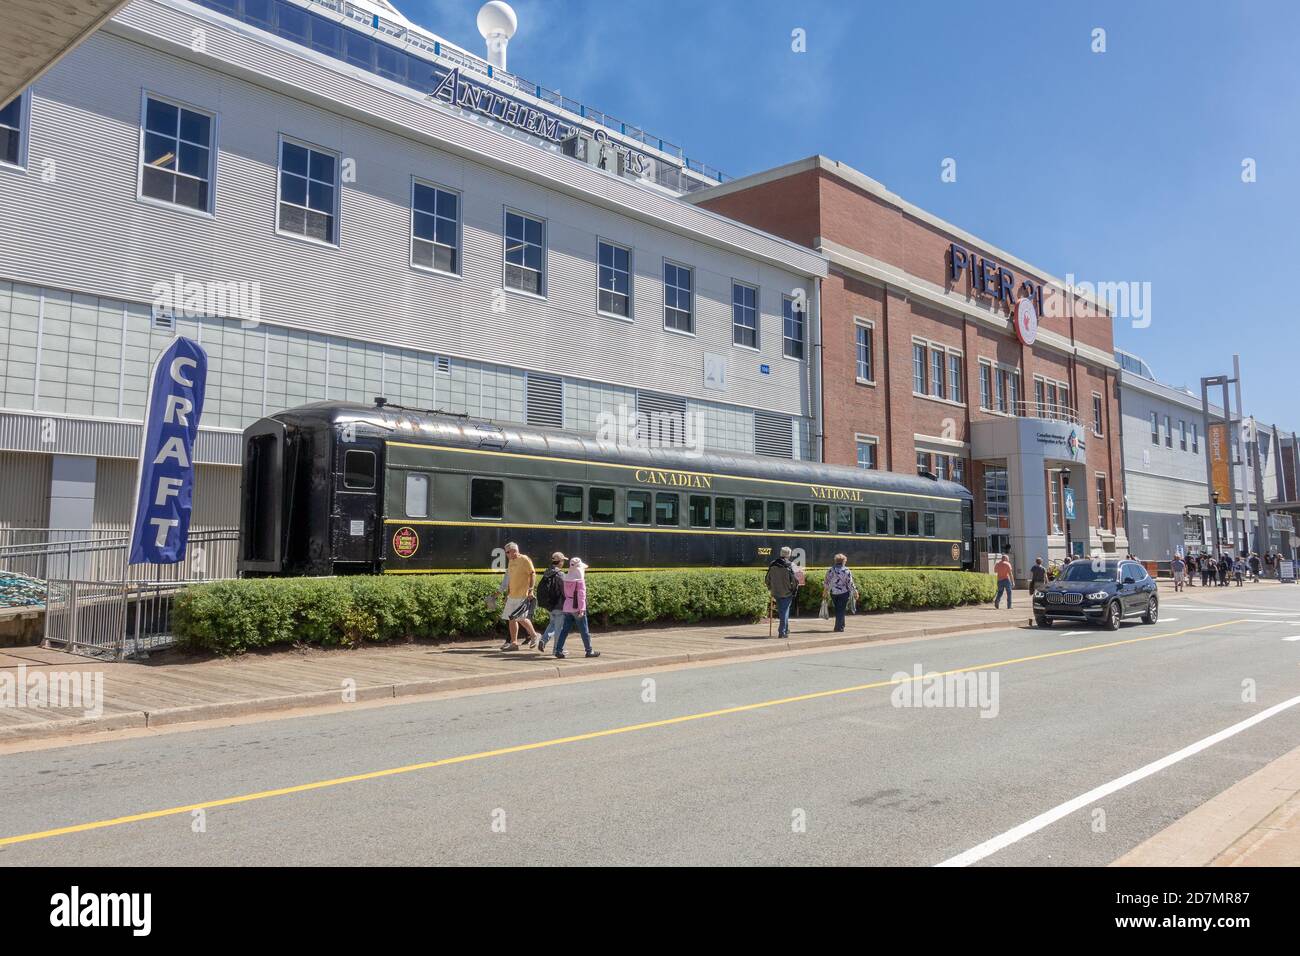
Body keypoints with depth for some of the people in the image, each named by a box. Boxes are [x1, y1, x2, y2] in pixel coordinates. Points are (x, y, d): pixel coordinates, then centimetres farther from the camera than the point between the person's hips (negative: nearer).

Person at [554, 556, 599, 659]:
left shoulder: (566, 578, 7)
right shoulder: (580, 580, -13)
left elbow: (565, 593, 13)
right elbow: (581, 595, -17)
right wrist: (582, 609, -18)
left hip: (567, 607, 6)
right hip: (577, 608, -6)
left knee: (565, 629, 8)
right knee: (584, 630, 5)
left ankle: (559, 650, 2)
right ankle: (589, 651, 14)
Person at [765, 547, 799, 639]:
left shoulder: (772, 565, 3)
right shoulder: (790, 566, -12)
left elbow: (768, 579, 9)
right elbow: (795, 580, -15)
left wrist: (771, 591, 20)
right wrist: (794, 591, -1)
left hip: (776, 593, 4)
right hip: (787, 593, -4)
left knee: (781, 611, 18)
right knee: (785, 611, 3)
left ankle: (785, 629, 28)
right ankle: (782, 631, -1)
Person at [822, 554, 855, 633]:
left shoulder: (830, 570, -3)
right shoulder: (847, 571, -9)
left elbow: (827, 582, 2)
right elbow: (850, 583, -7)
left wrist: (825, 590, 15)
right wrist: (854, 591, 5)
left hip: (833, 593, 3)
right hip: (844, 593, -3)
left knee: (837, 609, 17)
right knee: (841, 609, 3)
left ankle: (840, 625, 25)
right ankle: (839, 627, -2)